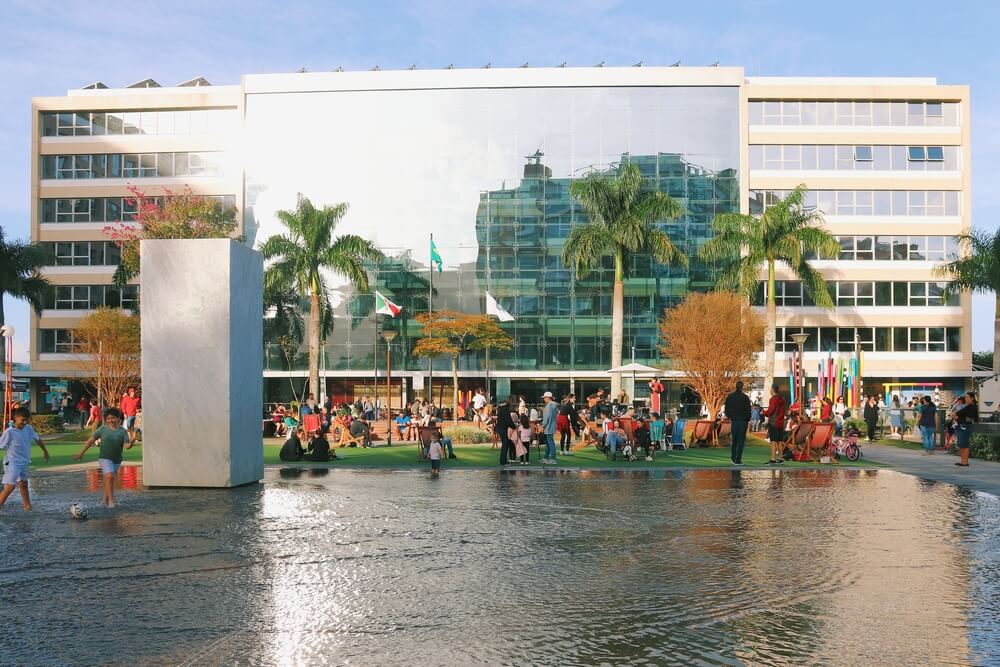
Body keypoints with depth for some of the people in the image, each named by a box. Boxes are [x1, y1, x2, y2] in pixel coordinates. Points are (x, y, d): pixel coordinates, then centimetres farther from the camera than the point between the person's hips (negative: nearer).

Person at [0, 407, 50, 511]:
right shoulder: (9, 432, -19)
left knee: (23, 484, 21)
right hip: (12, 463, -7)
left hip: (24, 462, 7)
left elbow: (37, 439, 16)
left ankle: (28, 506, 34)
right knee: (10, 487, -17)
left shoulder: (29, 429, -2)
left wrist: (45, 451, 25)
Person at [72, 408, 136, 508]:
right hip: (105, 458, -2)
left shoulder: (123, 431, -2)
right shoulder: (103, 429, -2)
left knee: (108, 479, 14)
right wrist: (81, 452, 3)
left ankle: (105, 499, 33)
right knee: (109, 476, -20)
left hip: (117, 460, 2)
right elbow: (91, 440, 3)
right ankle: (111, 500, -15)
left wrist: (131, 442, -32)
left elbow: (126, 446, -9)